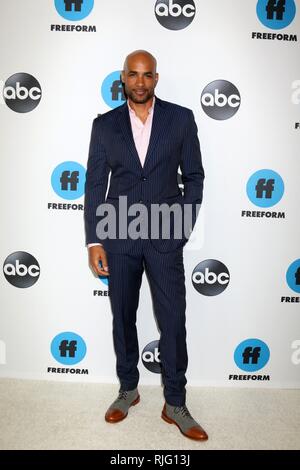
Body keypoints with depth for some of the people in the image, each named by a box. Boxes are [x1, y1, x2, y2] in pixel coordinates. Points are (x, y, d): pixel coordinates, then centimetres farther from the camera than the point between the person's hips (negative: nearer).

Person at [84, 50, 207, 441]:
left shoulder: (181, 118, 3)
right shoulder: (104, 124, 5)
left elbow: (194, 177, 5)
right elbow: (95, 185, 3)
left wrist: (183, 227, -3)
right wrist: (94, 241, -2)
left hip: (164, 236, -1)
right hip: (119, 235, 2)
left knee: (173, 320, 2)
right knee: (123, 317, 12)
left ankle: (175, 404, 22)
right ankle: (128, 390, 33)